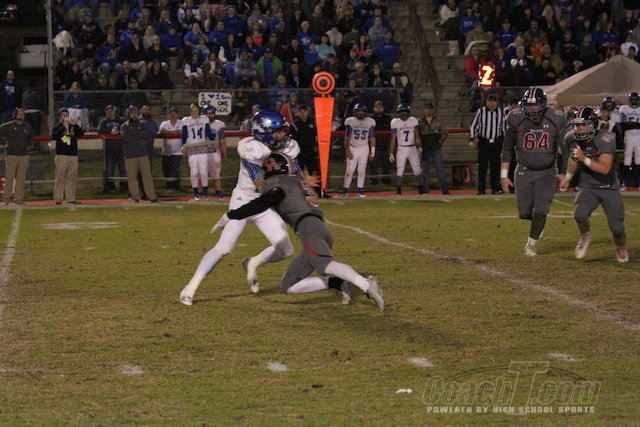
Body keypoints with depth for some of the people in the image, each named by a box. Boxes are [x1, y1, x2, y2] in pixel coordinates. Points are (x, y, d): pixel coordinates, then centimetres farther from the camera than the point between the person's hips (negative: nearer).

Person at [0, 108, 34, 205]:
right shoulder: (8, 126, -3)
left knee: (21, 179, 3)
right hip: (11, 155, -4)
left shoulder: (27, 126, 11)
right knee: (9, 177, -7)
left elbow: (32, 135, 30)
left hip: (24, 156, 4)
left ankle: (18, 198, 8)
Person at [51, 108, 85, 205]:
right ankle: (58, 199, -4)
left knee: (72, 179, 4)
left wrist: (74, 125, -13)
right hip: (61, 156, -3)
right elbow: (54, 136, -13)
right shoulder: (57, 127, 5)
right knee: (60, 178, -5)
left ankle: (71, 198, 8)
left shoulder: (73, 127, 14)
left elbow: (81, 133, -1)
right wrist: (64, 127, -18)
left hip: (73, 156, 4)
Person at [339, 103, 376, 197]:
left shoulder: (370, 122, 1)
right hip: (352, 148, -1)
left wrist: (372, 152, 1)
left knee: (362, 170, 1)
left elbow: (372, 138, 4)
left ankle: (360, 190, 6)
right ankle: (345, 190, 2)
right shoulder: (351, 121, -4)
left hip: (364, 148, 1)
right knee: (349, 170, -4)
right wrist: (348, 151, -9)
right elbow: (347, 138, -3)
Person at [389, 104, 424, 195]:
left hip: (412, 149, 1)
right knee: (399, 170, -2)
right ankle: (398, 190, 8)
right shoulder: (395, 122, -2)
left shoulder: (413, 121, 1)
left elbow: (417, 135, 4)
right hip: (401, 149, -1)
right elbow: (393, 138, 0)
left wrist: (419, 146, -11)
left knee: (417, 169, -3)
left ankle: (421, 188, 7)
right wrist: (391, 153, -2)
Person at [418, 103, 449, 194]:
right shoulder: (420, 121, 3)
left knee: (440, 169, -1)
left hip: (436, 149, 0)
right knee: (425, 170, 3)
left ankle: (444, 190, 1)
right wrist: (419, 144, -4)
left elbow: (445, 133, 8)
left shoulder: (438, 121, 5)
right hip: (425, 149, 0)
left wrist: (440, 142, -1)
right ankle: (425, 191, 8)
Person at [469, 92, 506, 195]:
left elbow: (504, 127, 15)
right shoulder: (480, 112, -1)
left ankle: (496, 189, 9)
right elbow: (473, 126, 5)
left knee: (496, 167, 2)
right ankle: (481, 189, 1)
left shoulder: (501, 112, 4)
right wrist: (471, 140, -1)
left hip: (496, 143, 2)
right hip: (483, 143, -2)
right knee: (482, 166, -2)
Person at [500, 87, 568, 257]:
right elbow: (507, 149, -3)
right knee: (524, 213, 1)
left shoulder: (556, 121, -16)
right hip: (524, 171, 1)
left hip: (547, 172, -1)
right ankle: (537, 222, 37)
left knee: (540, 212, -6)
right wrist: (504, 175, -3)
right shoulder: (517, 120, -15)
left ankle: (531, 244, 14)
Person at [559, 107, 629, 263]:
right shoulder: (572, 139, -7)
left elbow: (605, 169, -31)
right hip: (588, 187, 3)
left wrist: (584, 159, -34)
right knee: (580, 214, -27)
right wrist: (567, 178, 22)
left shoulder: (605, 140, -23)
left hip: (609, 188, -3)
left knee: (616, 228, -7)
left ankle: (621, 248, 30)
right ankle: (585, 236, 8)